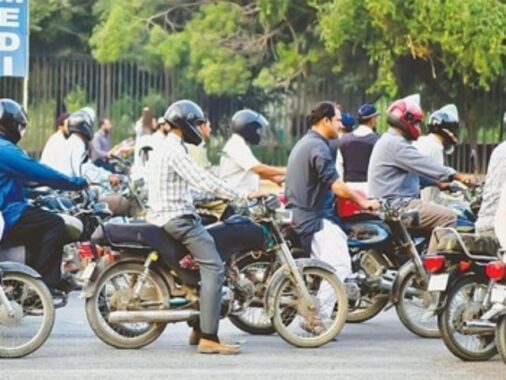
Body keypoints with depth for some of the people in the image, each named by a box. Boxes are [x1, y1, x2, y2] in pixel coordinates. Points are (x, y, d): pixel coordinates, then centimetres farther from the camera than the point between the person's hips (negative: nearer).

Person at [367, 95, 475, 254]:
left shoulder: (391, 141, 22)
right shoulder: (394, 144, -15)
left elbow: (418, 170, 27)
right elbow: (424, 165, -20)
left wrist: (439, 183, 18)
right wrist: (459, 176, -18)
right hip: (395, 205, -11)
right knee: (447, 217, -20)